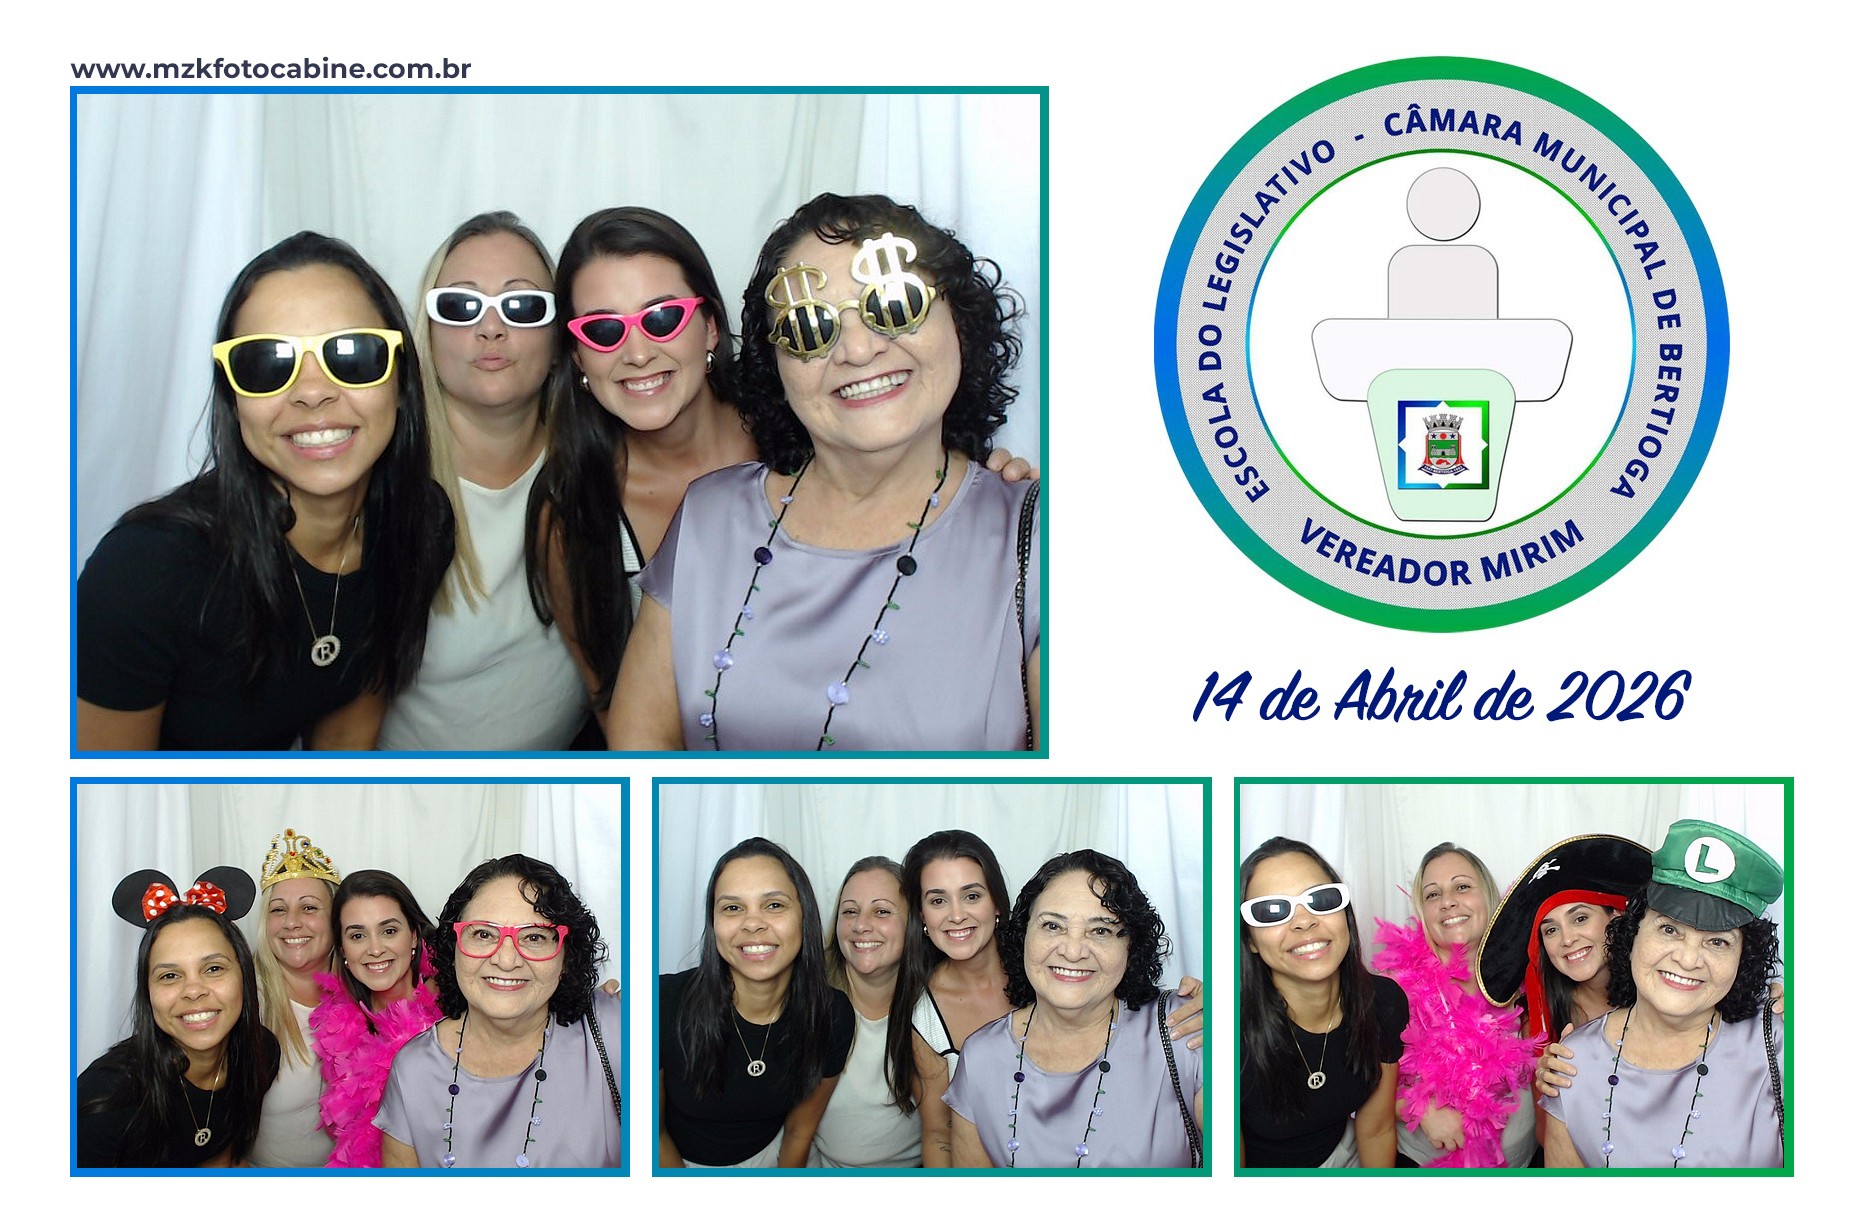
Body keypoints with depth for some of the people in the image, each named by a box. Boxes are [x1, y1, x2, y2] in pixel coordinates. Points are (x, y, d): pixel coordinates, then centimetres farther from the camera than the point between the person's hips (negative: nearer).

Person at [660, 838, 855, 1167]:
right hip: (681, 1163, -1)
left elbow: (800, 1130, -1)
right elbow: (654, 1133, -13)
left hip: (769, 1157, 2)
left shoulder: (834, 1016, -17)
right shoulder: (666, 1004, -26)